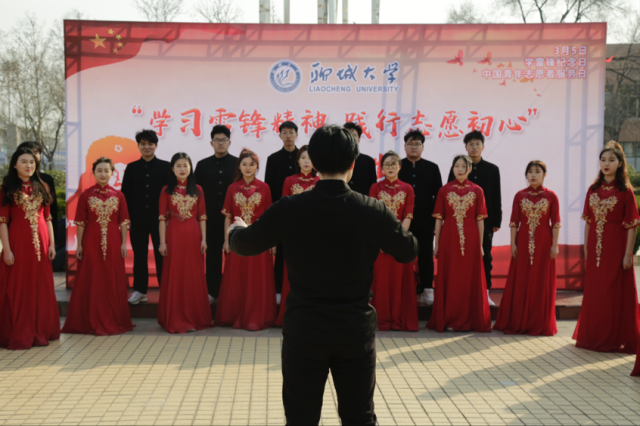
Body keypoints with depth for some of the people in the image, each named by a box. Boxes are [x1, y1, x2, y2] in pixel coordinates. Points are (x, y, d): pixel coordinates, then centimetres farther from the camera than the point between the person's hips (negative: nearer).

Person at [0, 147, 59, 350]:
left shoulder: (41, 187, 12)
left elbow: (47, 218, 12)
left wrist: (51, 244, 5)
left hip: (40, 242, 4)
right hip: (18, 241, -4)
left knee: (42, 287, 8)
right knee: (18, 289, 1)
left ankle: (40, 331, 20)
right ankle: (18, 335, 10)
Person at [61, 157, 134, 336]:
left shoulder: (118, 195, 4)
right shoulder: (86, 195, 2)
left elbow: (123, 222, 5)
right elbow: (81, 222, 1)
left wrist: (124, 243, 0)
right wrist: (79, 245, -2)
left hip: (113, 243, 1)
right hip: (91, 242, -1)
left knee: (113, 282, 5)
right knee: (91, 282, 3)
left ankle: (113, 321, 16)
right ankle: (92, 322, 12)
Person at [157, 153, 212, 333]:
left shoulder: (197, 190, 7)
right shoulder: (167, 191, 3)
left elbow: (202, 217, 6)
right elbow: (162, 218, 1)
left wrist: (203, 239, 0)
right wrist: (162, 242, -5)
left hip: (193, 236, 1)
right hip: (174, 236, -1)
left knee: (194, 276, 4)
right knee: (174, 277, 1)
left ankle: (195, 318, 14)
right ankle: (175, 320, 9)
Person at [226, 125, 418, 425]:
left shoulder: (288, 209, -10)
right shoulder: (374, 211, -9)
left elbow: (244, 245, 5)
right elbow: (409, 252, 8)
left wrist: (236, 228, 29)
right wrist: (391, 231, 30)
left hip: (303, 332, 0)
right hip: (357, 331, 1)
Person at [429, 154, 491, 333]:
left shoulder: (477, 191, 5)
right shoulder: (444, 190, 5)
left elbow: (480, 220, 4)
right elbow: (439, 219, 5)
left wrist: (480, 244, 1)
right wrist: (437, 244, 1)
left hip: (470, 240, 0)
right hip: (449, 240, 0)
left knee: (470, 279, 3)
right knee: (449, 279, 3)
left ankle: (470, 320, 13)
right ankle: (449, 320, 11)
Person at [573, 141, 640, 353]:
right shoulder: (593, 190, 8)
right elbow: (588, 222, 9)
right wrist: (586, 249, 5)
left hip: (616, 247, -4)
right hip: (596, 248, 5)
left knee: (615, 292, 2)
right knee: (594, 292, 11)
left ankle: (616, 338, 13)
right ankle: (593, 336, 24)